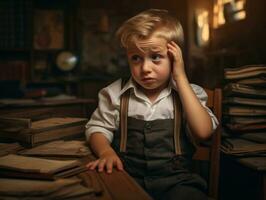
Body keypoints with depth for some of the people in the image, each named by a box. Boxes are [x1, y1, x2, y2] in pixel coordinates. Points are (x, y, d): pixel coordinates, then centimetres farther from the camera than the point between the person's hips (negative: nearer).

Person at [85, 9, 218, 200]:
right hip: (126, 177, 1)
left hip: (174, 179, -1)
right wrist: (106, 151, -14)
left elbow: (203, 132, -13)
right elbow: (98, 128, 10)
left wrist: (181, 78, -11)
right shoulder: (115, 93, 5)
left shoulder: (189, 92, 2)